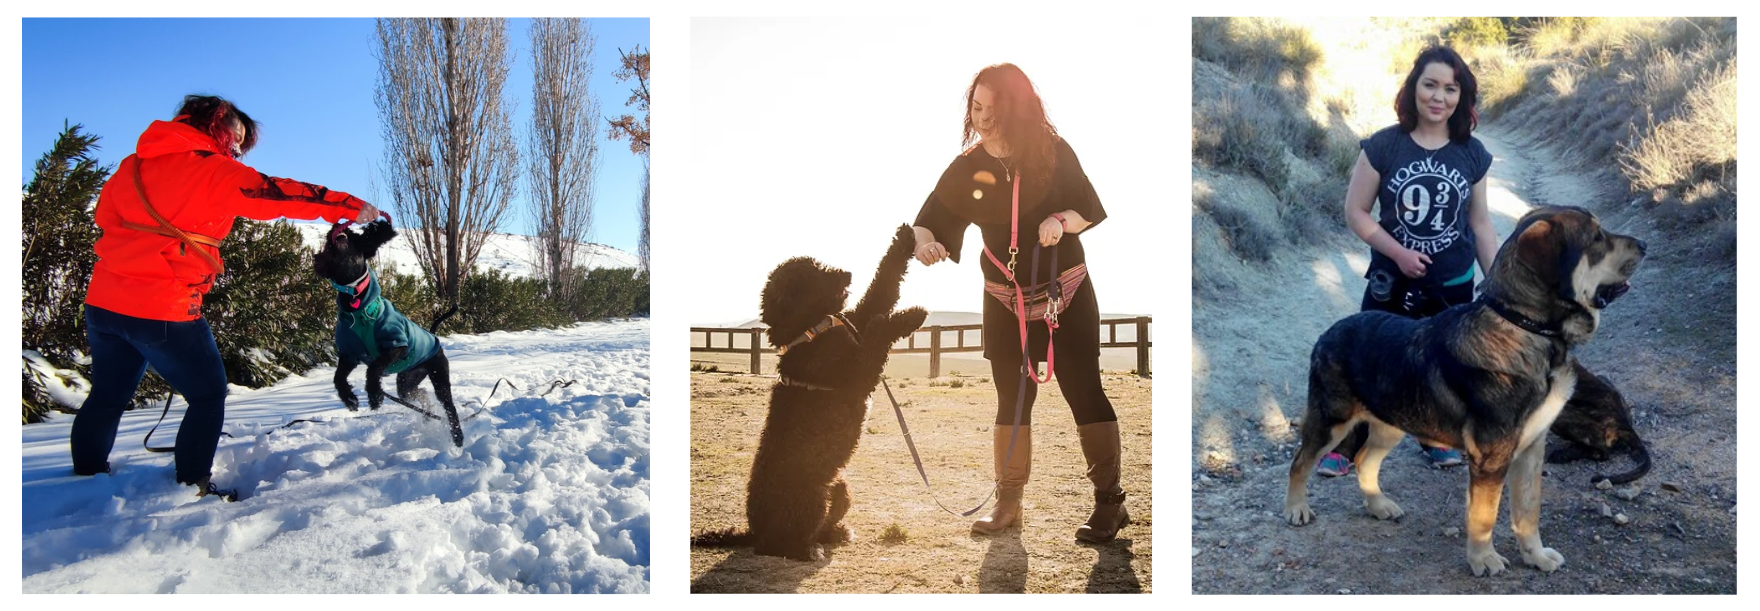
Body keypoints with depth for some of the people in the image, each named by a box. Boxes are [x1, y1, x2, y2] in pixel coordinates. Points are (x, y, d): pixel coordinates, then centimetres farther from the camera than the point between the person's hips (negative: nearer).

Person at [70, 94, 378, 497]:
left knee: (107, 395, 23)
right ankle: (192, 486, 8)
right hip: (163, 310, -7)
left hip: (103, 301, 7)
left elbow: (106, 215, 21)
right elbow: (280, 195, -14)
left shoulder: (133, 165, 11)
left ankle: (86, 478, 35)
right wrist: (348, 206, -12)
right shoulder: (214, 171, -9)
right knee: (208, 394, 9)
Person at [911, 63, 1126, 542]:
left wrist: (1061, 221, -21)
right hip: (1005, 301, 2)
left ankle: (1109, 502, 5)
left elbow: (1091, 209, 0)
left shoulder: (1052, 152, -7)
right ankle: (1008, 502, 17)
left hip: (1066, 291, -2)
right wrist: (925, 244, -28)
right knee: (1012, 399, 8)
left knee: (1084, 391, -4)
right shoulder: (966, 169, -3)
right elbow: (928, 220, -5)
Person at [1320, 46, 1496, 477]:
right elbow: (1355, 211, -9)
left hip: (1453, 286, 3)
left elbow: (1480, 223, 6)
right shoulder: (1383, 146, -12)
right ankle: (1345, 444, 14)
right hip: (1391, 282, -2)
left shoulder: (1472, 155, -3)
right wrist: (1398, 252, -19)